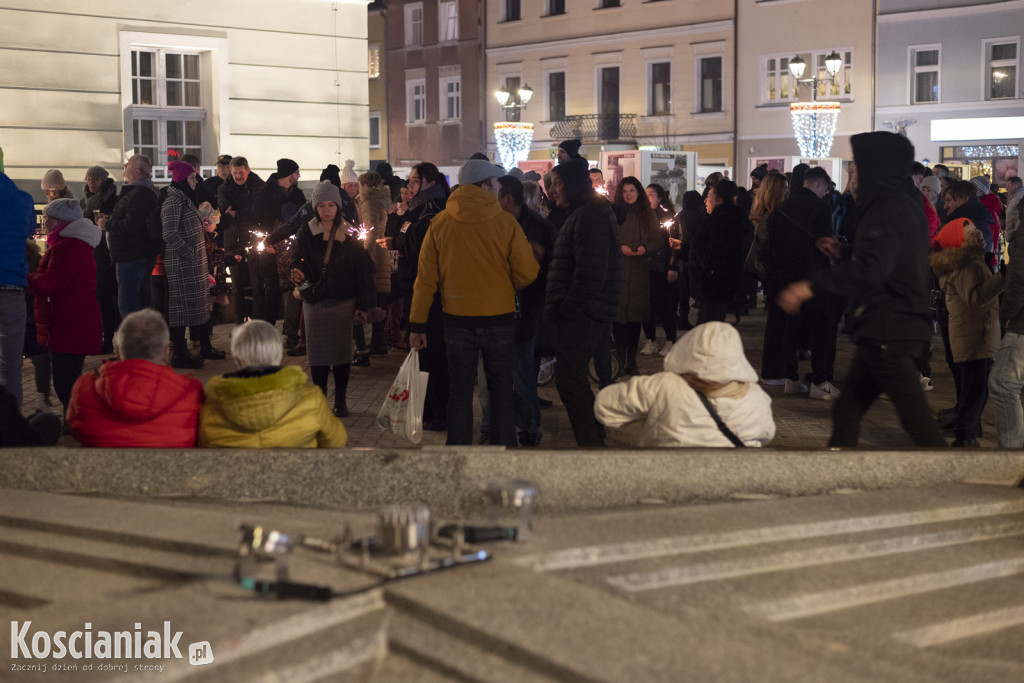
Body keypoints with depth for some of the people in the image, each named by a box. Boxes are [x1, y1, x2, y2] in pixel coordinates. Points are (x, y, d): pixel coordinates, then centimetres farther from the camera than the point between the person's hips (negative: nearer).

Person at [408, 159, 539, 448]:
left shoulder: (439, 223, -3)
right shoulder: (506, 223, -9)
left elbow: (426, 277, 0)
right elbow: (527, 273, -6)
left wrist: (417, 324, 6)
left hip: (457, 320, 2)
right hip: (499, 317, -2)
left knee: (460, 392, 9)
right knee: (501, 392, 9)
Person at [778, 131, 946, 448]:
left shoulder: (887, 210, -16)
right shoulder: (905, 205, 16)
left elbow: (871, 272, -31)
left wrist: (812, 285, -30)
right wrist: (843, 255, 21)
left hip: (887, 332, -11)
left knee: (917, 421, -8)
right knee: (846, 411, 14)